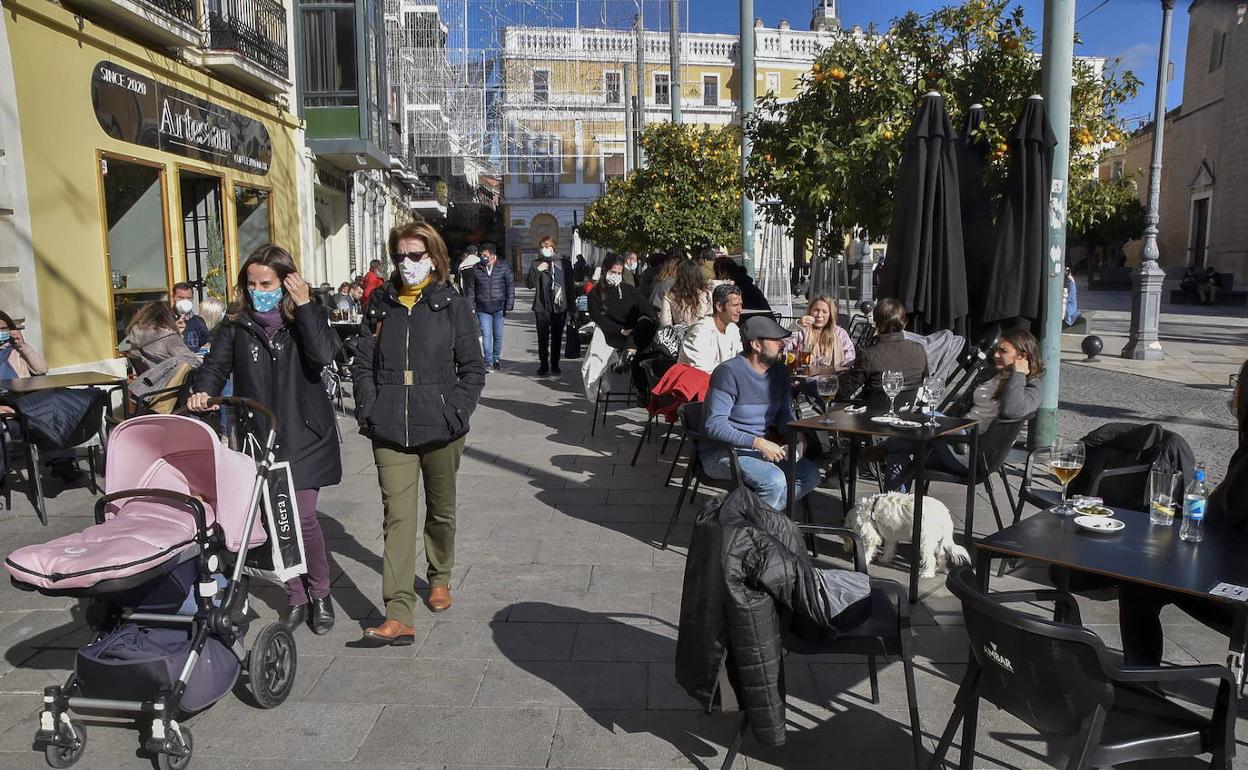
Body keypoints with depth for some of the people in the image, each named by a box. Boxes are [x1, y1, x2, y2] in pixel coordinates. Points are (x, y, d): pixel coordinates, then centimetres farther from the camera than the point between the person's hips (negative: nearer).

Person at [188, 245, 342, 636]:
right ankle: (296, 597, 23)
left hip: (303, 435, -3)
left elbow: (324, 354, -19)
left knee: (302, 517, -7)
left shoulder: (307, 316, -1)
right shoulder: (237, 322, 6)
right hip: (259, 437, 3)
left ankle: (320, 593, 17)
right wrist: (203, 391, -20)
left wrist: (303, 306, -17)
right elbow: (216, 363, 0)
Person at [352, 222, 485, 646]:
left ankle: (439, 577, 41)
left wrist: (456, 413, -8)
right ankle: (398, 616, -6)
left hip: (440, 429, 0)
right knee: (397, 517, -6)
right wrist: (368, 412, -1)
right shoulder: (381, 304, 7)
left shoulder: (453, 305, 0)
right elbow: (364, 364, 9)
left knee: (441, 510, 17)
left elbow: (473, 368, 1)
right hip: (390, 430, 1)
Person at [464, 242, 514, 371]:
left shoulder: (504, 267, -1)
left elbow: (510, 287, 1)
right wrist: (471, 307, 1)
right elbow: (470, 289, 6)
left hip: (499, 308, 0)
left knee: (498, 335, 7)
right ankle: (489, 362, -1)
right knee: (486, 335, -5)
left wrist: (509, 306, -4)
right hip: (483, 309, 0)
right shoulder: (476, 269, 1)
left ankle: (496, 359, 24)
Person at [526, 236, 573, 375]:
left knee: (557, 337, 8)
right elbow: (530, 284, 0)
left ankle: (555, 364, 19)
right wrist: (537, 270, -14)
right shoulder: (536, 263, 5)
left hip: (560, 306, 1)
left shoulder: (564, 262, 5)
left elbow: (570, 284, 8)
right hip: (542, 306, -1)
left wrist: (571, 305, 6)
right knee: (543, 337, -1)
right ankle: (543, 365, 8)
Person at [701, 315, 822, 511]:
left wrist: (797, 435, -5)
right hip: (722, 451, -8)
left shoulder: (779, 371, 7)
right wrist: (758, 442, -31)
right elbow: (714, 425, -25)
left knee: (810, 475, -8)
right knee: (775, 480, -29)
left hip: (761, 447, 8)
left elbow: (784, 414, 18)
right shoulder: (729, 372, -18)